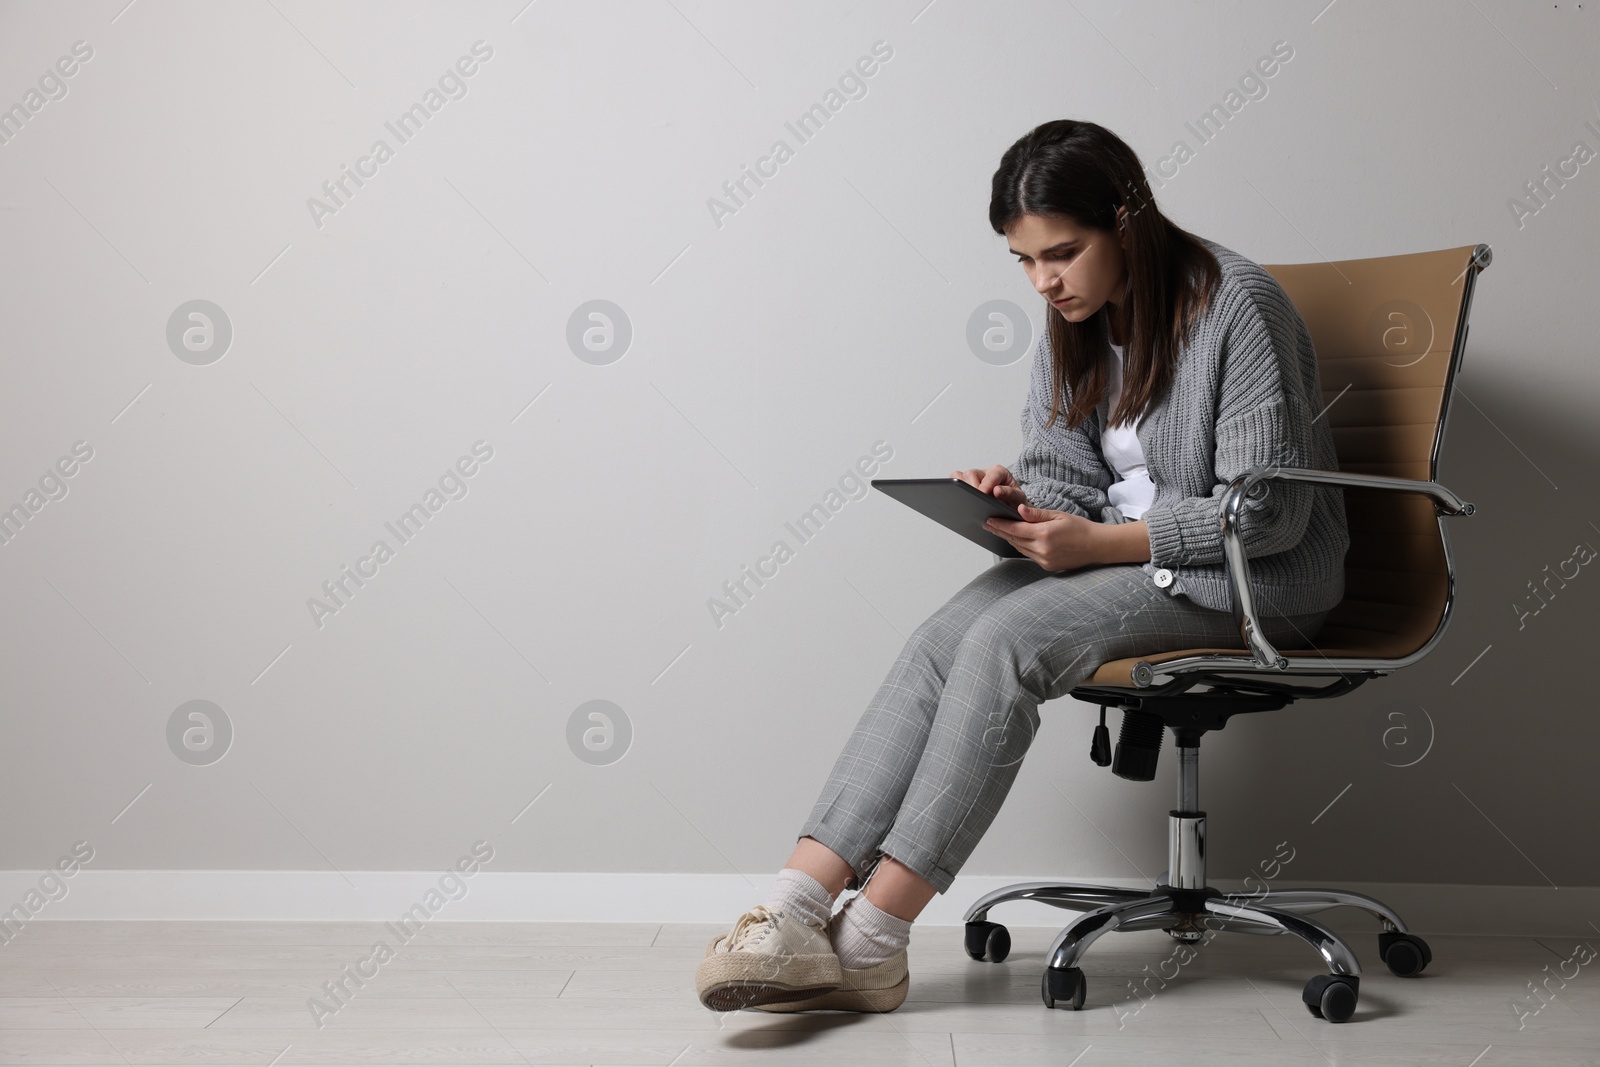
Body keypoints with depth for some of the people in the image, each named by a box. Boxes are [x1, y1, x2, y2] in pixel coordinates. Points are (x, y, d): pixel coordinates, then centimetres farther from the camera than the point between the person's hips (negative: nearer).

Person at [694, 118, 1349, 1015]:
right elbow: (1065, 473, 11)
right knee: (944, 637, -21)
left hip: (1253, 578, -7)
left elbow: (1268, 512, -17)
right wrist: (1017, 498, -14)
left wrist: (1097, 543, -22)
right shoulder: (1077, 322, 8)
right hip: (1121, 556, 7)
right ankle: (799, 910, -30)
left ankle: (871, 940, -26)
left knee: (1008, 640, -29)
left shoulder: (1238, 304, -14)